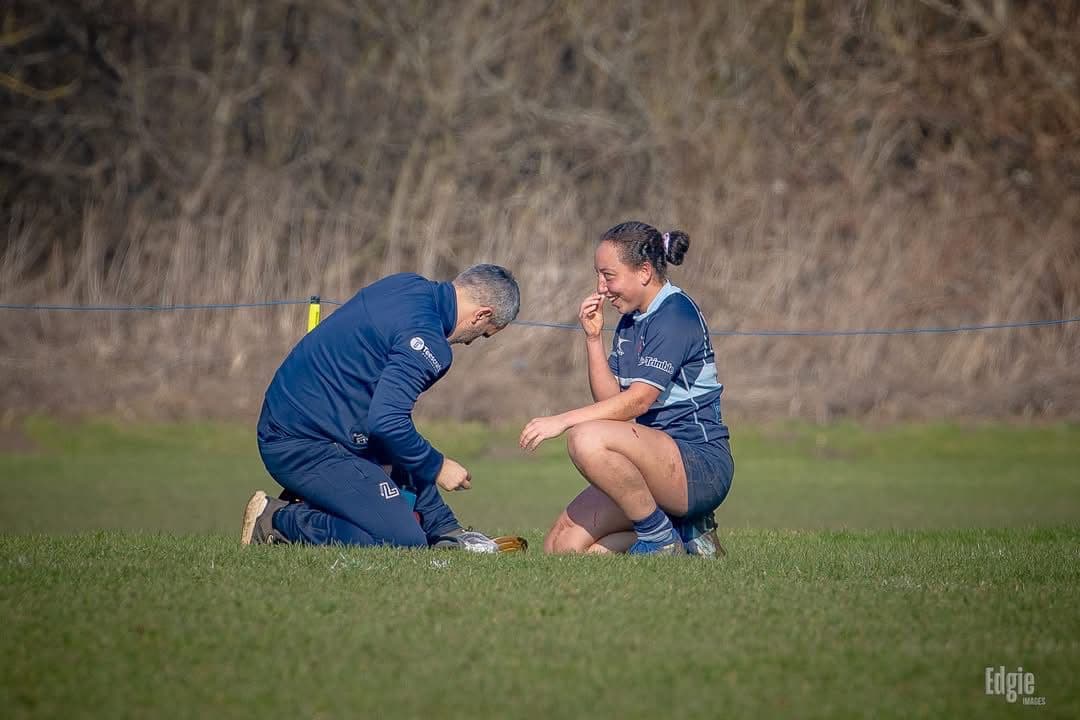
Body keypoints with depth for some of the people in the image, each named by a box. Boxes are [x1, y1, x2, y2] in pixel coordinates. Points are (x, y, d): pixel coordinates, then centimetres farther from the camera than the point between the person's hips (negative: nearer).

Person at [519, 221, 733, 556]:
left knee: (587, 439, -33)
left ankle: (661, 539, -16)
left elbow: (639, 400, -21)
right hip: (659, 462, 9)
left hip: (701, 463, -9)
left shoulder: (676, 312, -12)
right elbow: (610, 399, 11)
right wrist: (593, 338, 1)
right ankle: (685, 531, 9)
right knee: (561, 546, -2)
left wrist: (562, 421, -24)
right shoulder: (630, 323, 16)